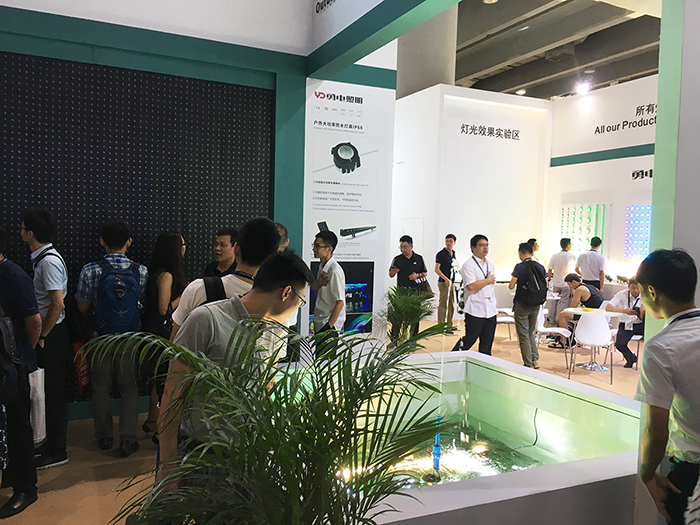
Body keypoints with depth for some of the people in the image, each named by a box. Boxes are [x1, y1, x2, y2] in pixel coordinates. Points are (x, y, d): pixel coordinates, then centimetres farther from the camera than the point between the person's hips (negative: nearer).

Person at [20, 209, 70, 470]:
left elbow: (58, 304, -25)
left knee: (55, 392, 0)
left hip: (52, 336, -10)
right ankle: (51, 441, 32)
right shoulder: (41, 258, 12)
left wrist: (41, 337, -17)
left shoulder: (49, 261, -20)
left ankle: (56, 452, 11)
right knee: (51, 391, 18)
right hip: (47, 334, 10)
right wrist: (40, 335, 18)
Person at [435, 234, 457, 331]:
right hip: (443, 282, -8)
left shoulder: (454, 254, 13)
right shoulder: (440, 254, -10)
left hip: (451, 282, 8)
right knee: (443, 304, -7)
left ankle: (449, 325, 24)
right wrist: (446, 279, -23)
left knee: (451, 304, 14)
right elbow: (437, 269, -15)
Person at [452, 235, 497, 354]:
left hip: (491, 312, 7)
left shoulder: (491, 265, 16)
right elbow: (471, 286, -21)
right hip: (475, 312, -7)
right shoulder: (468, 264, -9)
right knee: (468, 341, -3)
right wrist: (488, 280, -8)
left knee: (487, 346, 9)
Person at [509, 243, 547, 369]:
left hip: (522, 305, -5)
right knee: (531, 333, 21)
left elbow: (511, 286, -17)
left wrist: (513, 278, 3)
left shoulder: (520, 267, -14)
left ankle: (528, 365, 6)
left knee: (523, 336, 3)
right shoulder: (540, 267, 3)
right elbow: (546, 286, 8)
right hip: (536, 306, 6)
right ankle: (535, 359, 15)